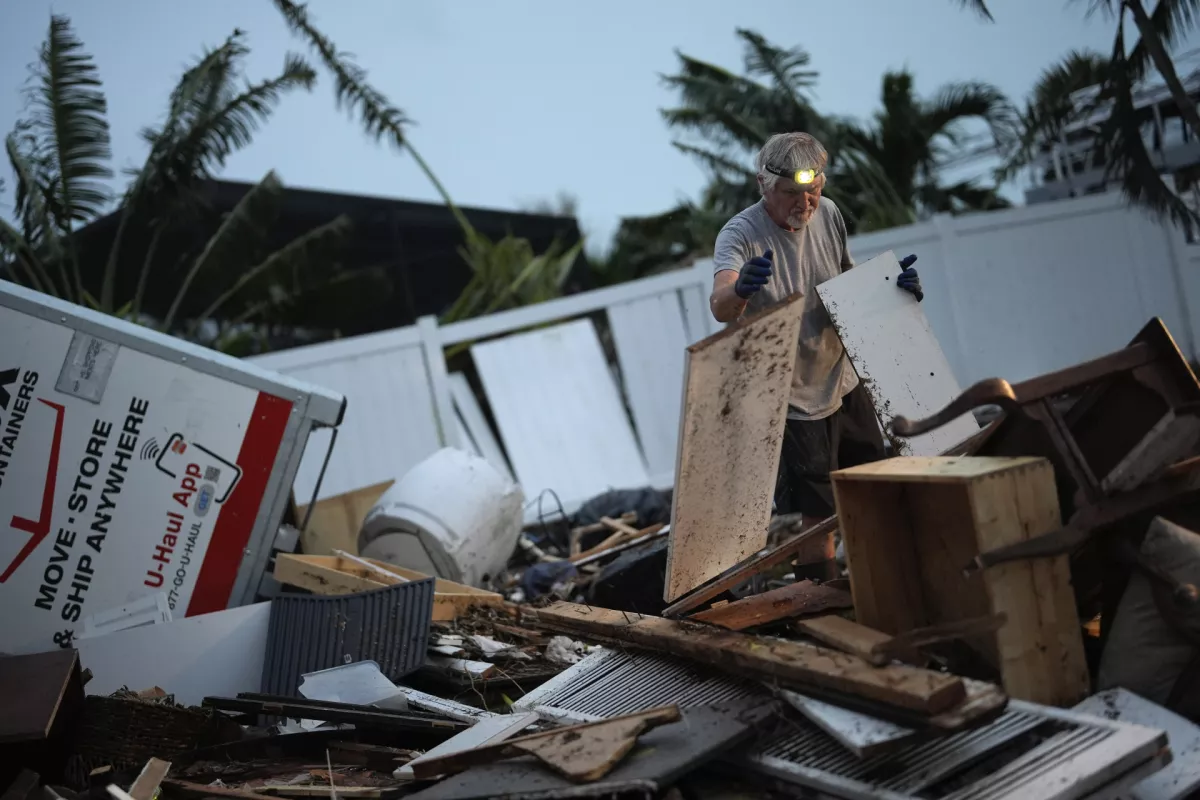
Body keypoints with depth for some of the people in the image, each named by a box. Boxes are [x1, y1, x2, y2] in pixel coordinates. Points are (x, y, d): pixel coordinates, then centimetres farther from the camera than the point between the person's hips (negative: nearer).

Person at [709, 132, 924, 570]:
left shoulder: (827, 214, -5)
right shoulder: (740, 235, -23)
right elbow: (720, 308, -41)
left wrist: (890, 283, -9)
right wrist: (740, 289, -64)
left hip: (844, 383, 7)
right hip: (792, 401, -6)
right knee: (818, 514, -2)